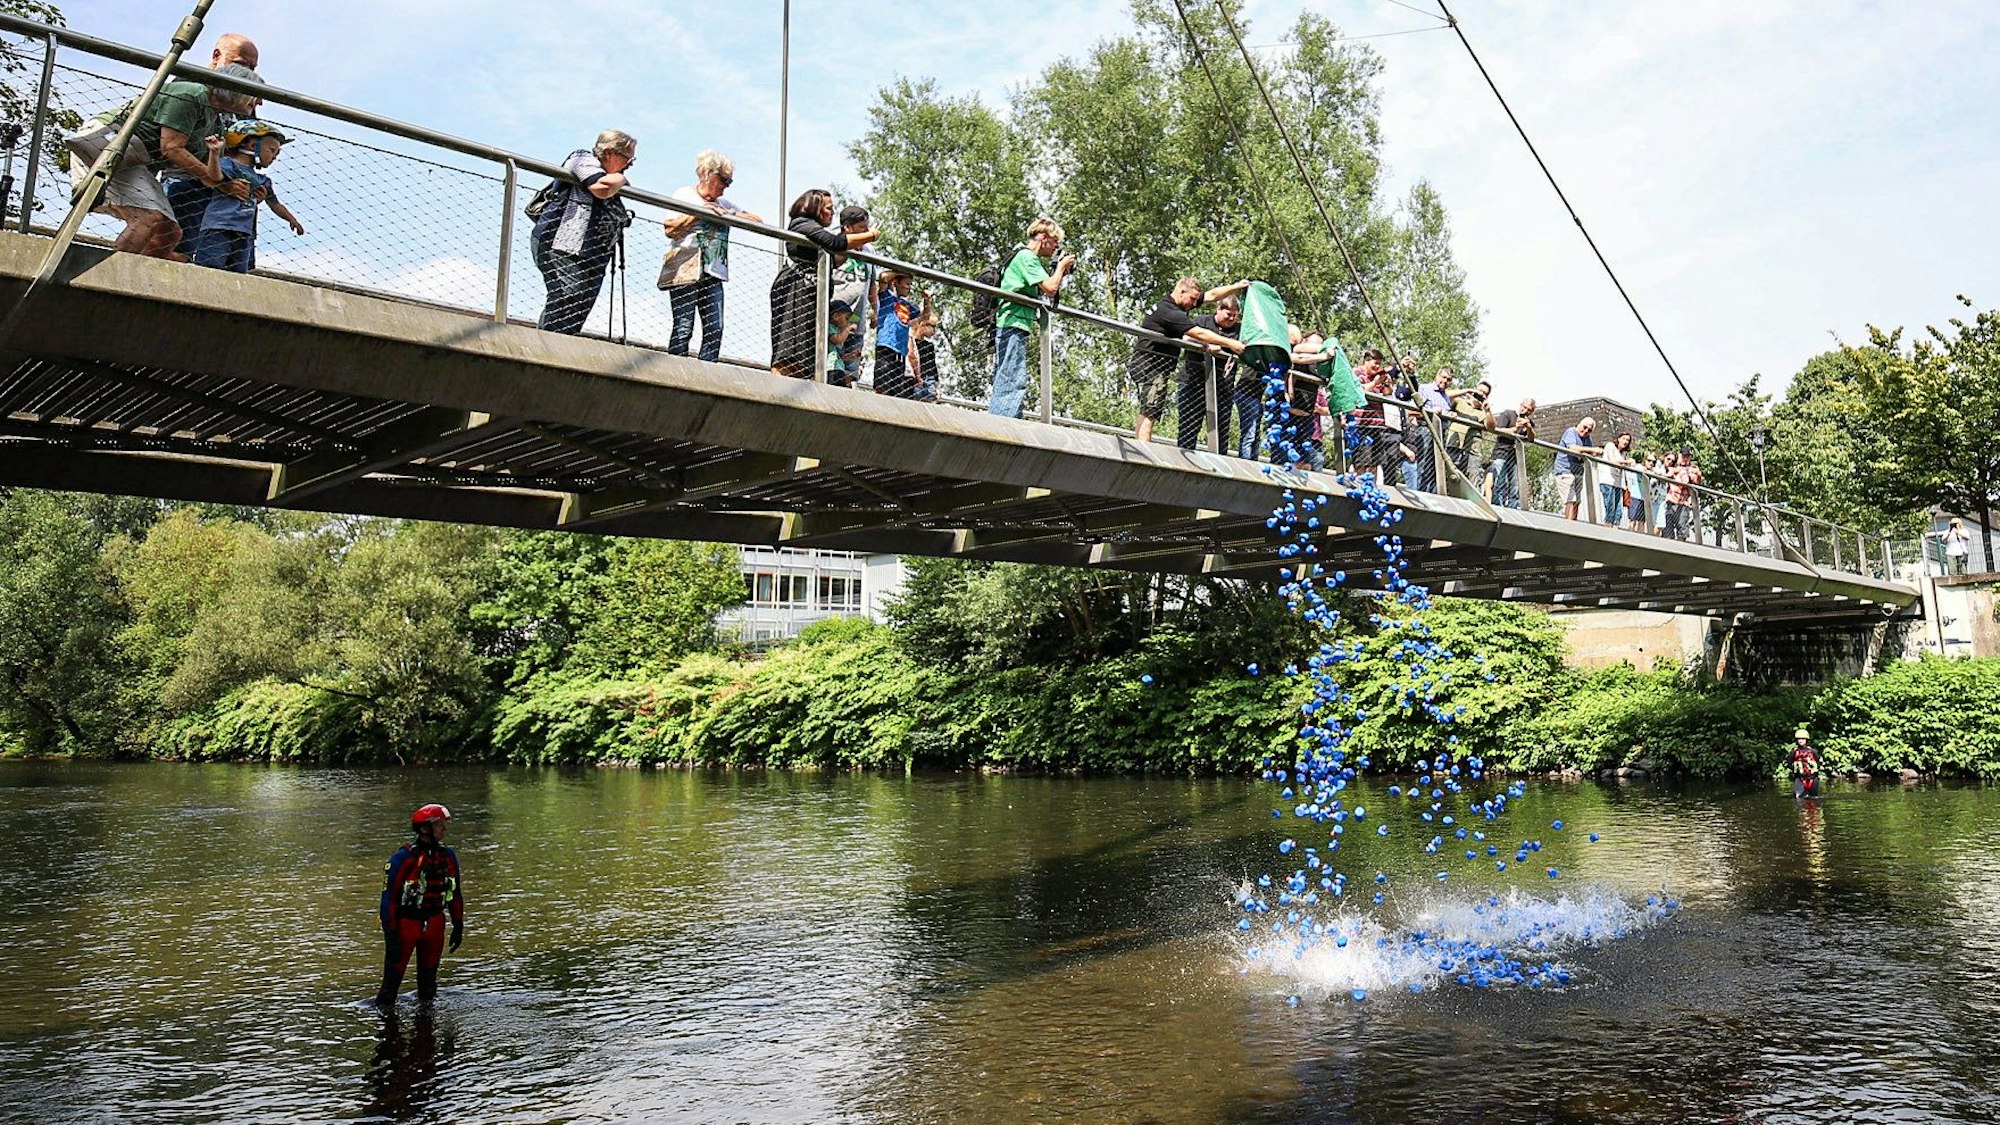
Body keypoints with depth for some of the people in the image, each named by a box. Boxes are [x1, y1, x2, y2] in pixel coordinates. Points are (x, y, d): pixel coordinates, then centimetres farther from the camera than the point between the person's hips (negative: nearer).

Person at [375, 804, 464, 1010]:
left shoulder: (448, 856, 1)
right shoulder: (403, 858, -17)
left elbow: (455, 893, 11)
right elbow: (389, 896, -15)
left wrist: (458, 926, 11)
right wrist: (390, 934, -15)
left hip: (434, 925, 5)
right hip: (405, 923, -5)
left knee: (428, 975, 17)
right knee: (394, 973, 2)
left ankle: (427, 1006, 32)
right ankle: (384, 1008, 18)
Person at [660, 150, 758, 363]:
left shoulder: (723, 204, 22)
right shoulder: (685, 195, 7)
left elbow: (757, 221, 18)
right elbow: (670, 229, -6)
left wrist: (732, 214, 2)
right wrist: (699, 212, -9)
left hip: (712, 273, 5)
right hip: (685, 271, -5)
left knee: (715, 329, -7)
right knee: (683, 327, -13)